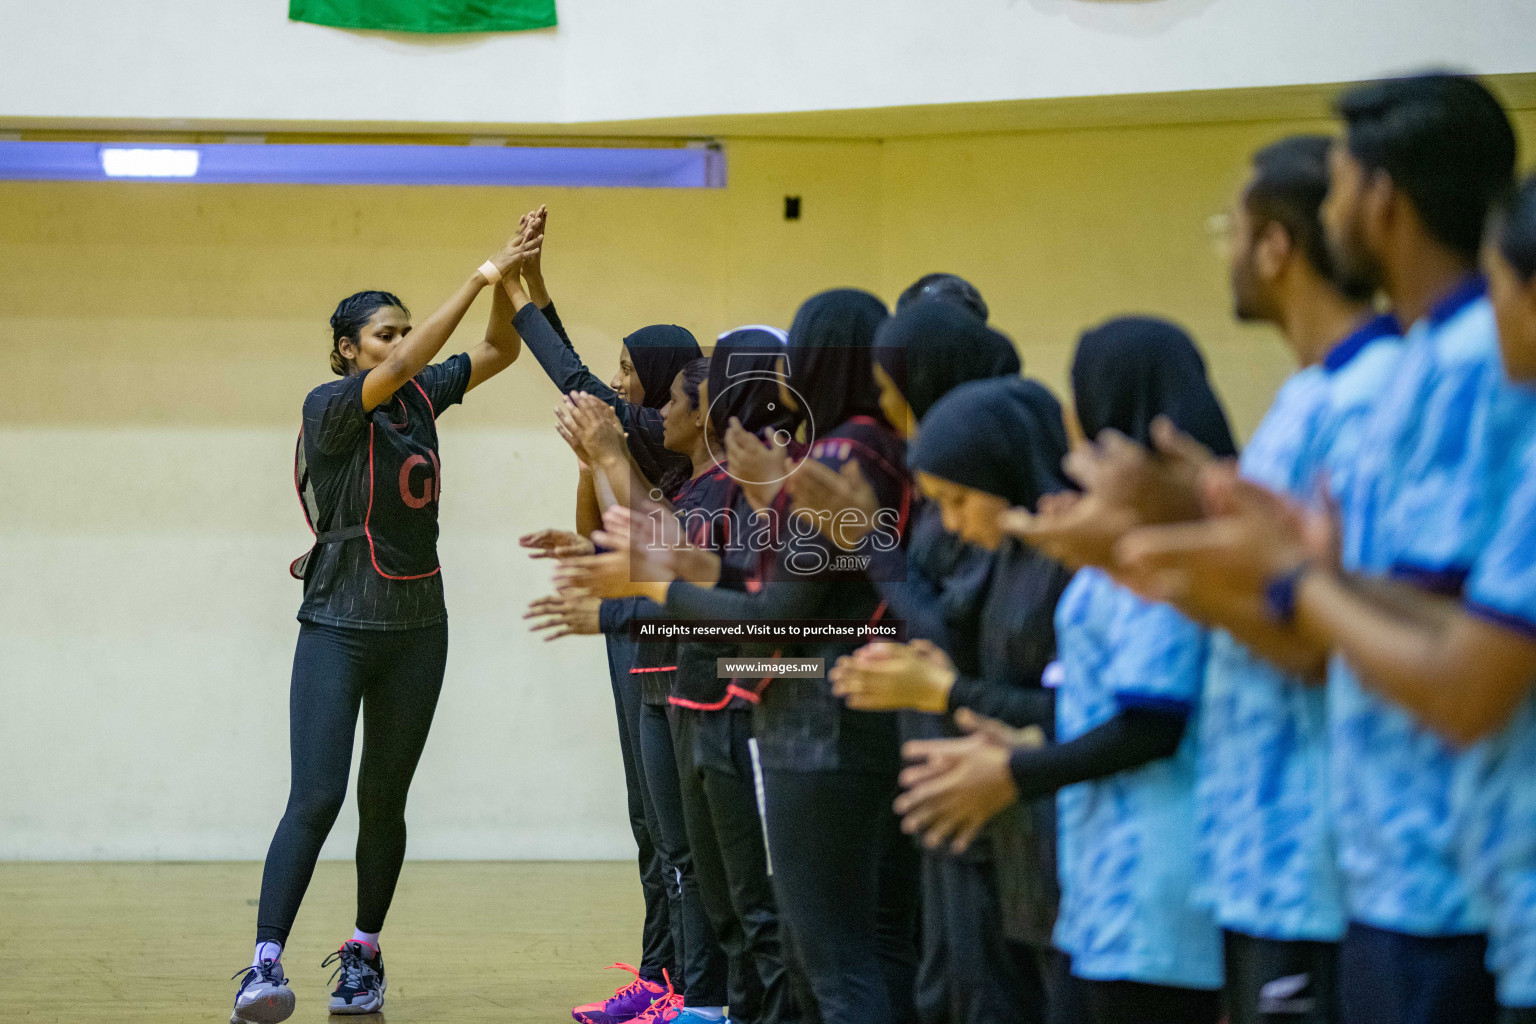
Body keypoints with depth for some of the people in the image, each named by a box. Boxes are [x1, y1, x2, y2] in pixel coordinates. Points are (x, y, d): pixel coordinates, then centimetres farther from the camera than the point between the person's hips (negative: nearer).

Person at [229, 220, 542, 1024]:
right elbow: (401, 365, -26)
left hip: (416, 628, 6)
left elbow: (500, 351, 7)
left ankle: (364, 956, 22)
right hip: (338, 627, -6)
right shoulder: (329, 407, -11)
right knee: (315, 798, -15)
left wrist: (508, 281, -12)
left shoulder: (421, 396, 6)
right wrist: (478, 279, -28)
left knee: (384, 800, 11)